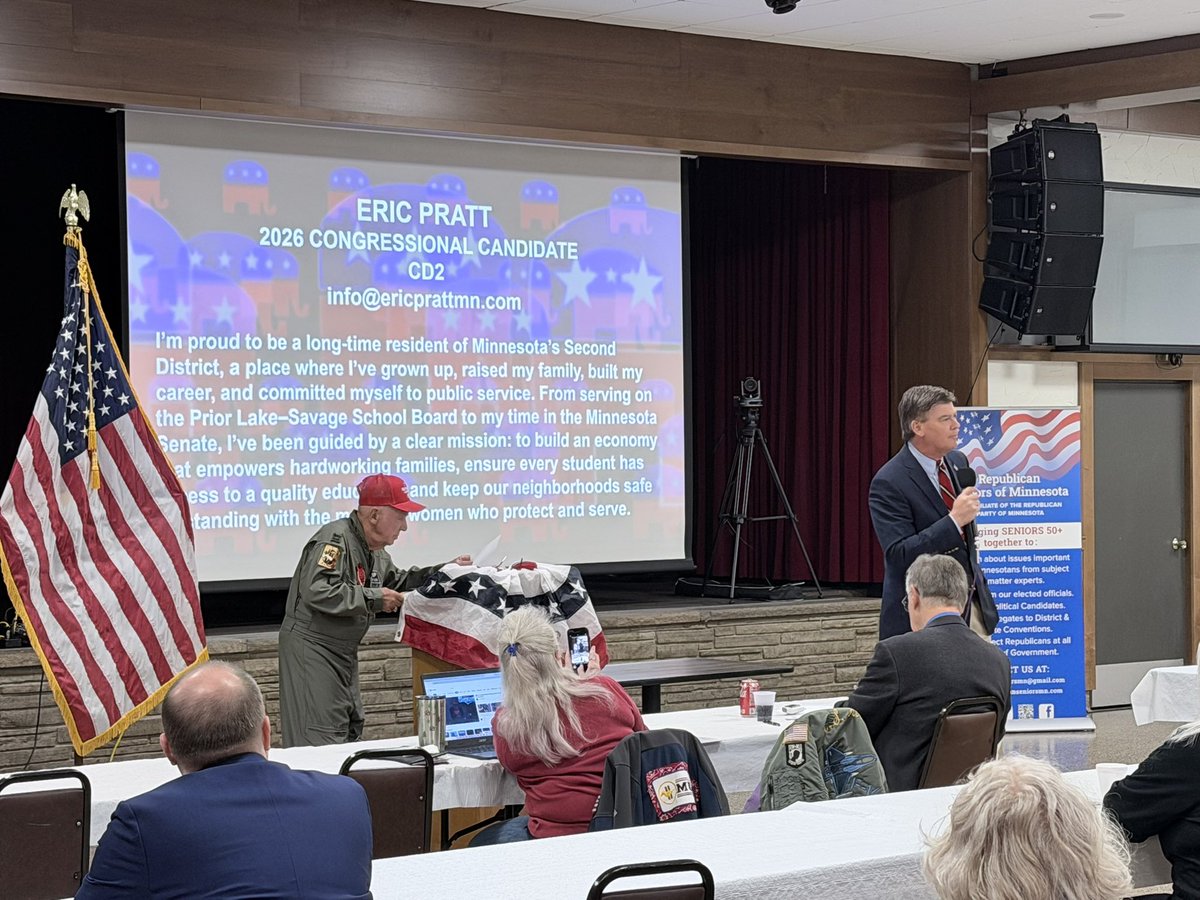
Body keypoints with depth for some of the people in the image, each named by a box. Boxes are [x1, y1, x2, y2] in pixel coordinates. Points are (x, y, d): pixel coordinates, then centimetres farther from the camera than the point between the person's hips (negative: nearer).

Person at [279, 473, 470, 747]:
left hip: (343, 653, 10)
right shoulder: (336, 539, -19)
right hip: (311, 649, -10)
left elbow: (398, 581, 29)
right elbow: (315, 591, -31)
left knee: (351, 733, 12)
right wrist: (373, 598, -25)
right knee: (320, 743, -13)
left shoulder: (374, 550, 12)